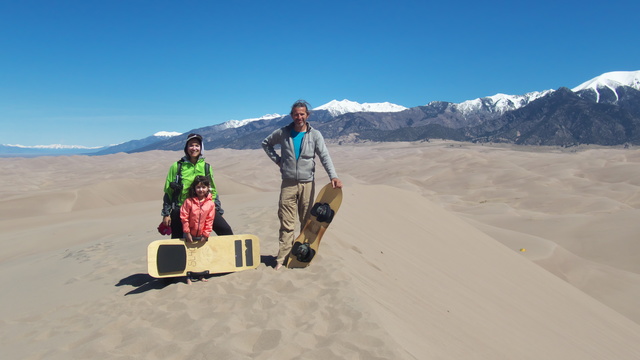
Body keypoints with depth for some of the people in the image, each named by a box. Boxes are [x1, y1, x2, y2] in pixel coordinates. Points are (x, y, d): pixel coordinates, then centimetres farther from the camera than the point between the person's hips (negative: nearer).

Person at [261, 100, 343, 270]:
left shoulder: (315, 135, 0)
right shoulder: (282, 133, 3)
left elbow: (325, 156, -9)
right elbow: (266, 143, 19)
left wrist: (333, 176, -23)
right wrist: (276, 159, 6)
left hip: (307, 184, 0)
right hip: (288, 184, 0)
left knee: (307, 221, 9)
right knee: (286, 223, -1)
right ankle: (282, 258, 4)